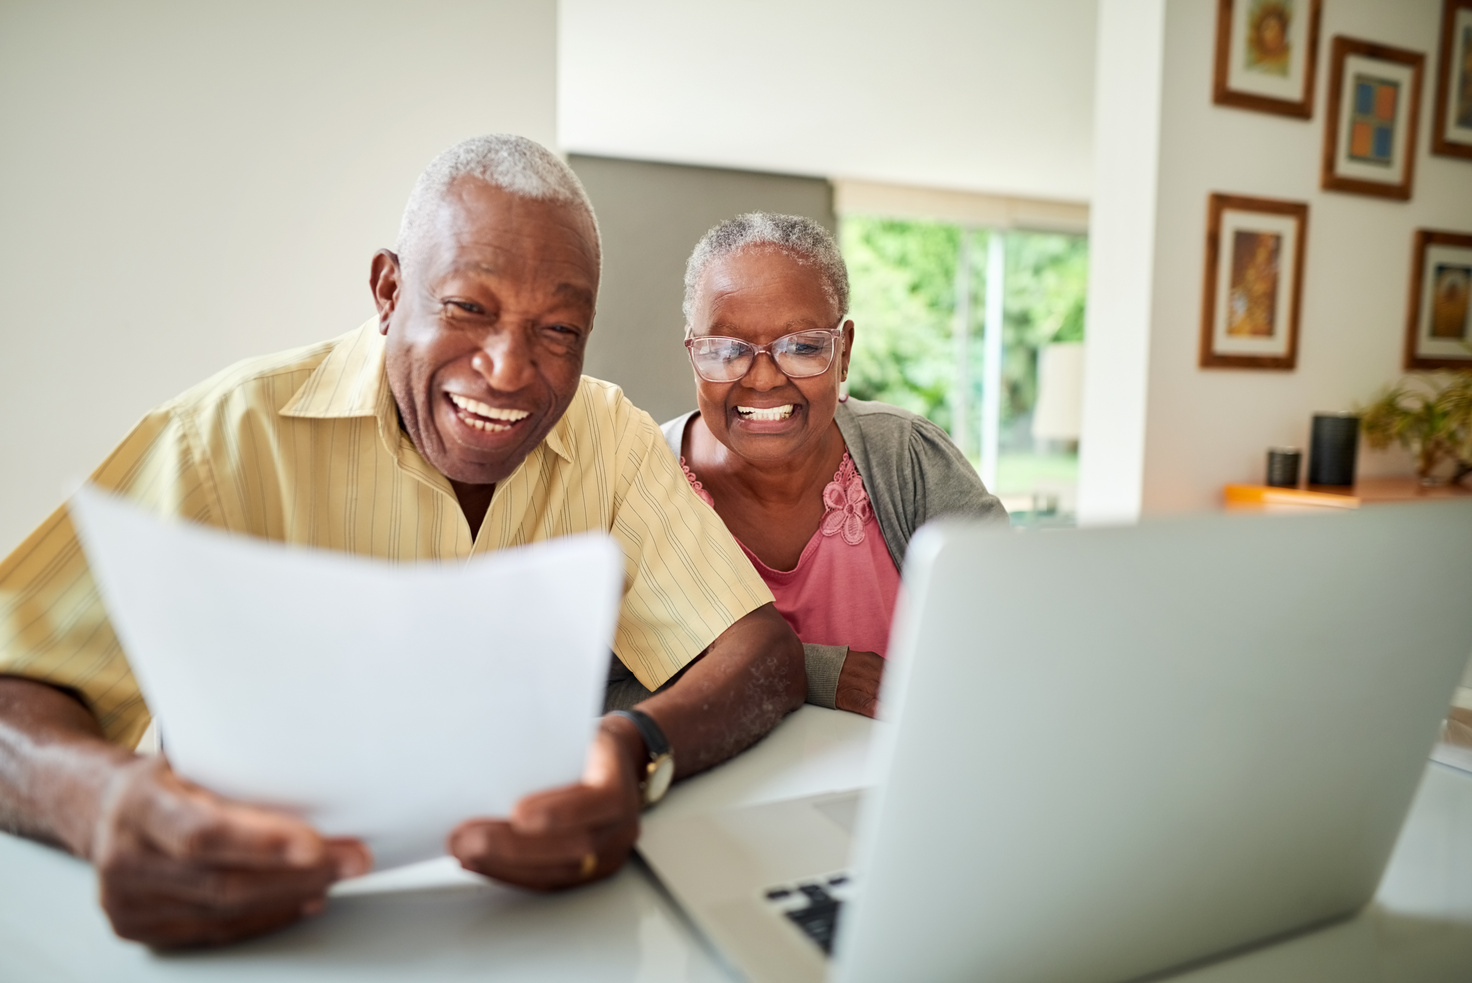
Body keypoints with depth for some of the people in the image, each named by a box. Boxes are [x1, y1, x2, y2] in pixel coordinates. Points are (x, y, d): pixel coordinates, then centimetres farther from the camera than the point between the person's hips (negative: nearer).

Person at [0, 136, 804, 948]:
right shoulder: (238, 434, -13)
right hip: (267, 918, -1)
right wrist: (109, 803, -41)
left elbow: (767, 655, -11)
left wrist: (634, 755, -32)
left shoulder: (614, 438, -5)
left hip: (527, 907, 2)